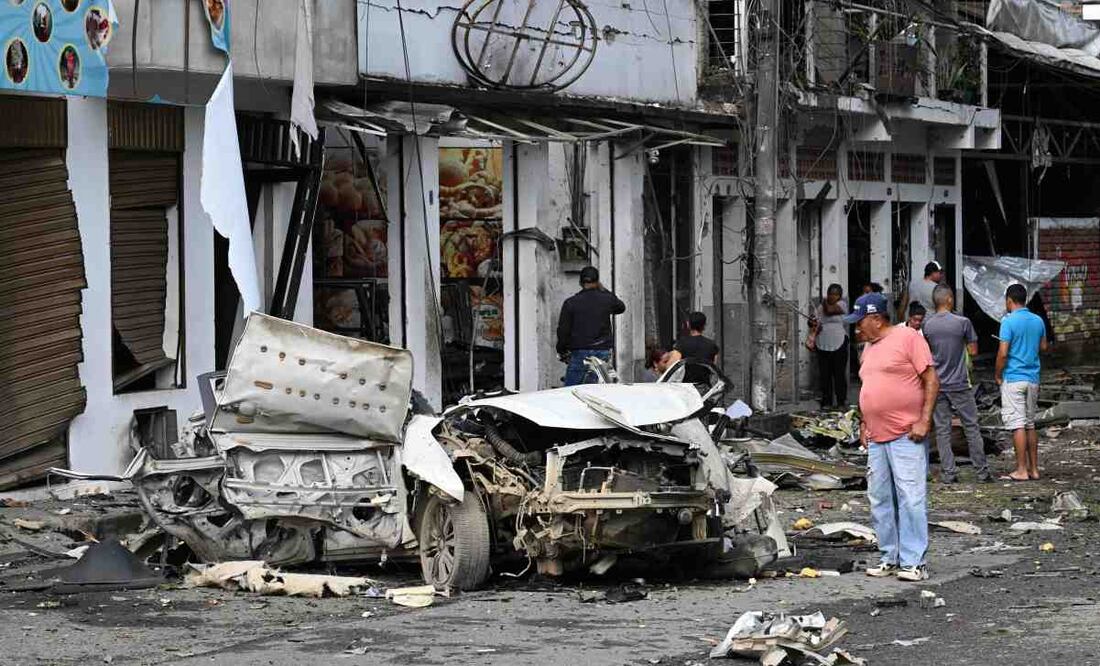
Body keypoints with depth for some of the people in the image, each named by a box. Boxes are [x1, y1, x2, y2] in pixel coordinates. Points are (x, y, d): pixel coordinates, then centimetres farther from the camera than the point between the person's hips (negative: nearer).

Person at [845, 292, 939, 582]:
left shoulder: (908, 338, -5)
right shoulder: (870, 348, 18)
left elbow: (931, 380, -8)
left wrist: (924, 420, -14)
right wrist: (864, 422, 18)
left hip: (906, 436, -8)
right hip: (877, 438, 8)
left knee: (910, 498, -9)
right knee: (880, 500, 9)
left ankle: (914, 562, -7)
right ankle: (890, 558, 16)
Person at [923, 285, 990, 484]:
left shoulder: (927, 324, -2)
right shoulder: (963, 322, -11)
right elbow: (973, 351, -4)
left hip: (937, 384, 2)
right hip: (959, 384, -2)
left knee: (942, 430, 5)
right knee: (971, 426, 7)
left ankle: (948, 473, 3)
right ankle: (981, 471, 9)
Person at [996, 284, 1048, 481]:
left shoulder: (1009, 321, -13)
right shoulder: (1038, 321, 7)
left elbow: (1003, 353, -16)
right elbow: (1043, 347, 18)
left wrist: (997, 375, -3)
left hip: (1013, 379, -7)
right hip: (1033, 379, 7)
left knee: (1017, 425, -6)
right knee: (1030, 424, 13)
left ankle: (1021, 470, -7)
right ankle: (1034, 468, 15)